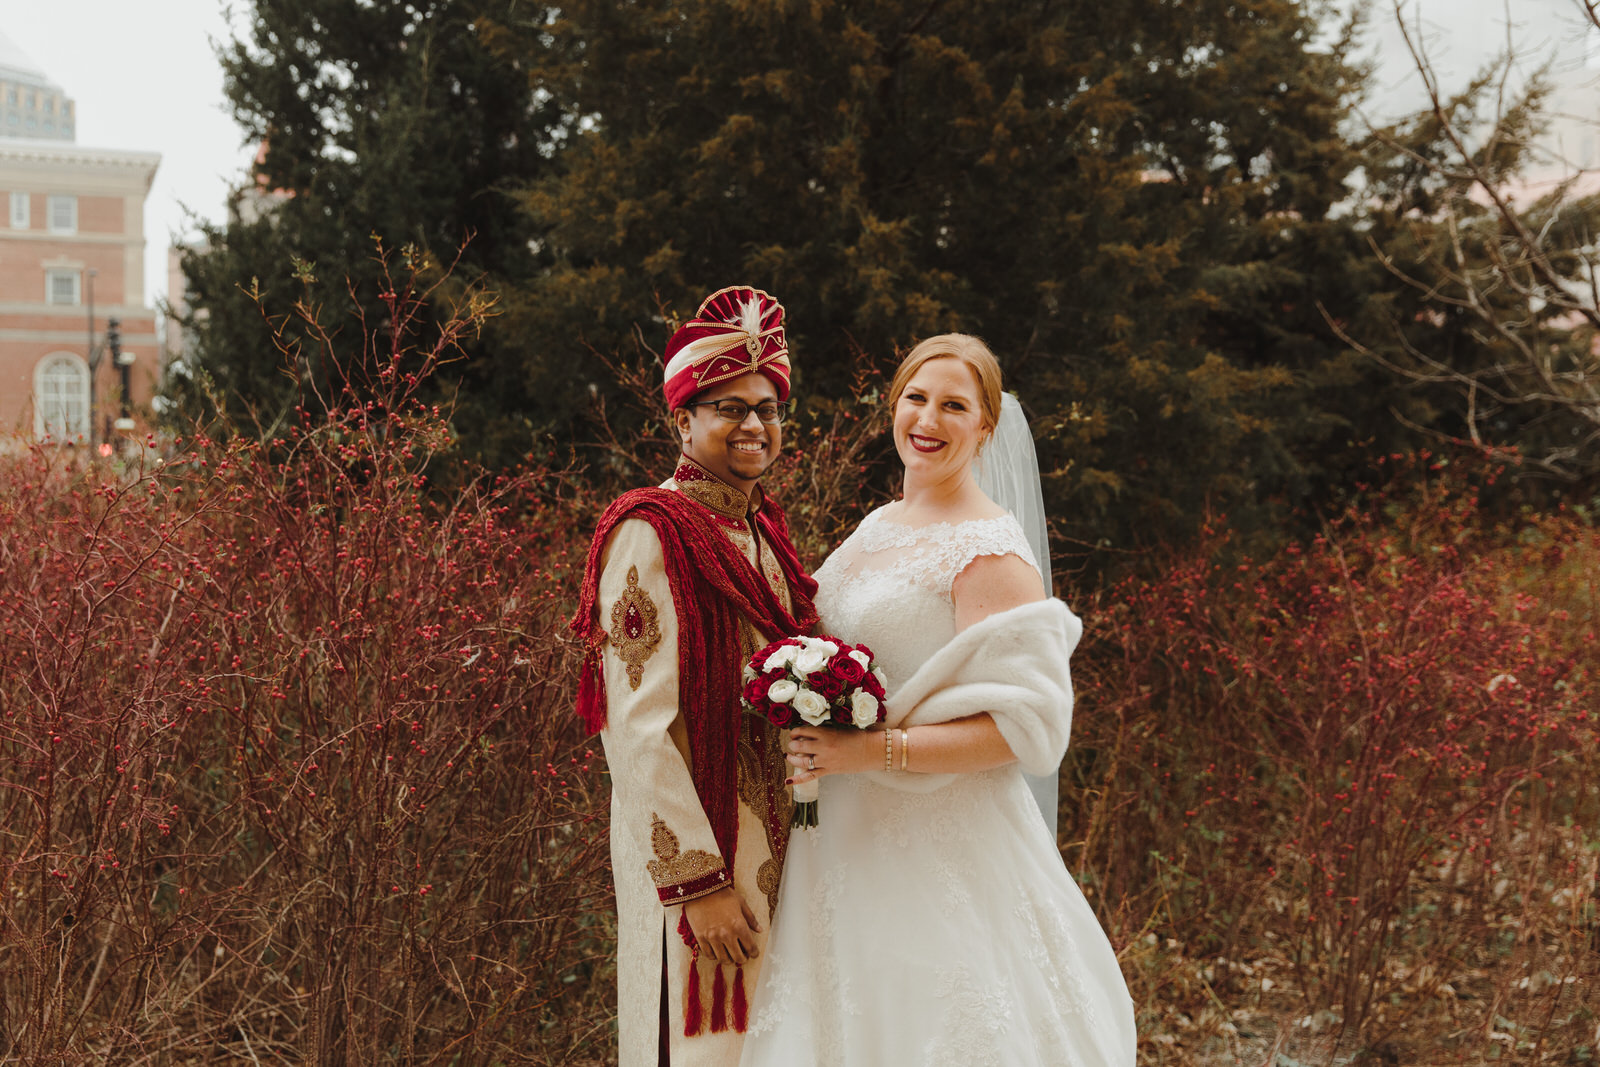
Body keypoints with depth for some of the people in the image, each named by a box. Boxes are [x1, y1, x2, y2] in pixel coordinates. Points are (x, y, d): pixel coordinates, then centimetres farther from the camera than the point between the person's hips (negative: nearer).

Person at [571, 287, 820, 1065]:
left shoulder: (764, 534, 13)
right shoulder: (649, 534, -13)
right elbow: (640, 730, -18)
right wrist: (696, 881, -21)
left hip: (774, 846, 8)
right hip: (694, 850, -8)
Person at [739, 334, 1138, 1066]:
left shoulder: (989, 552, -14)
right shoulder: (877, 526, 10)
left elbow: (1027, 724, -19)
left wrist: (871, 752, -23)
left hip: (944, 849, -7)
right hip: (847, 836, 8)